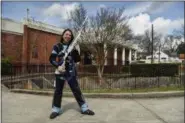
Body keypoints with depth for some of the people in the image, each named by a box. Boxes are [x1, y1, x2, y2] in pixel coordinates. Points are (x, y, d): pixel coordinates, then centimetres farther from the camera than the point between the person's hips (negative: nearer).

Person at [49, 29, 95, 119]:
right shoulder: (57, 46, 0)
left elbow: (77, 60, 2)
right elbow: (51, 59, -4)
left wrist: (75, 50, -12)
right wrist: (57, 66, -20)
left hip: (71, 72, 2)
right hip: (60, 72, -1)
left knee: (76, 90, 5)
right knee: (58, 91, 6)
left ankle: (84, 108, 14)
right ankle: (56, 110, 20)